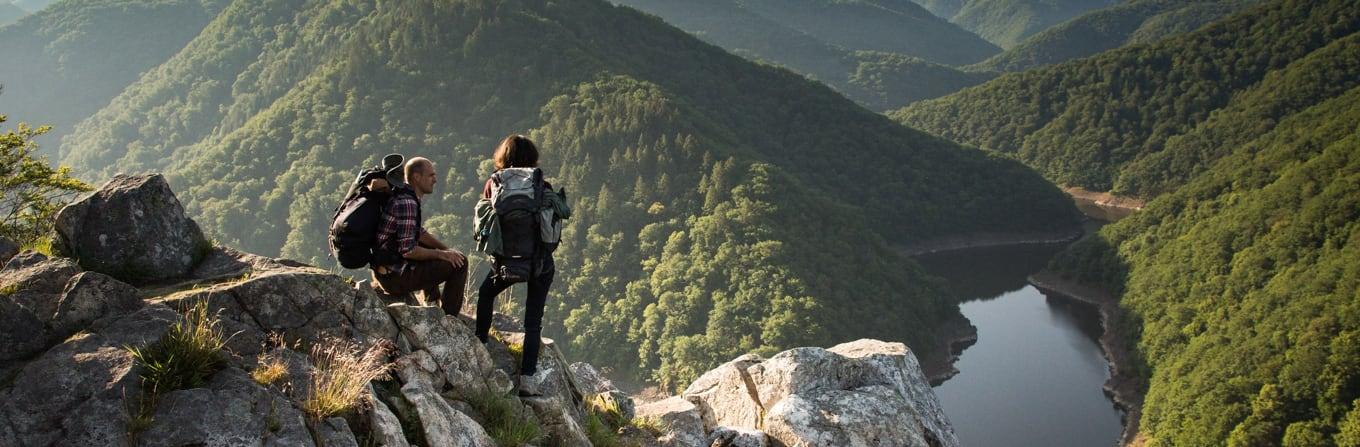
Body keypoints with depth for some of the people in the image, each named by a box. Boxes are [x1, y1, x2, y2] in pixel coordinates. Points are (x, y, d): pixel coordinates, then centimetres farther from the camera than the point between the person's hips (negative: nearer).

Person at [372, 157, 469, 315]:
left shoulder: (400, 196, 11)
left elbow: (419, 233, 22)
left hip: (383, 271, 11)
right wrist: (441, 254, -12)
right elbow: (408, 250, -25)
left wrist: (447, 249, 11)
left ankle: (432, 304, 37)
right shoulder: (406, 203, -21)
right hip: (395, 277, -11)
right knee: (460, 262, -8)